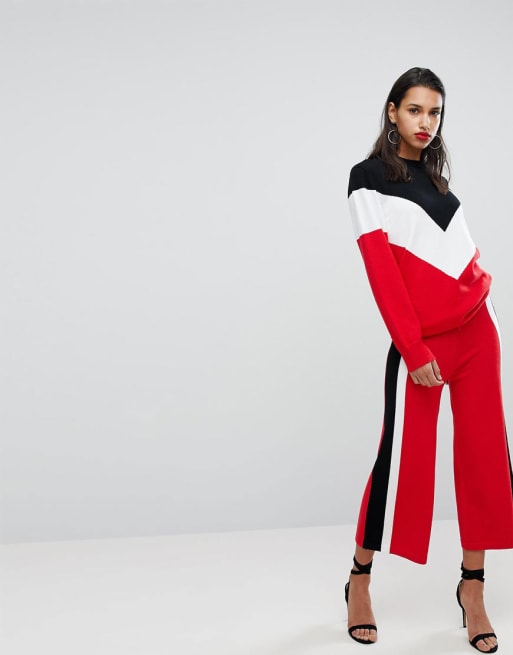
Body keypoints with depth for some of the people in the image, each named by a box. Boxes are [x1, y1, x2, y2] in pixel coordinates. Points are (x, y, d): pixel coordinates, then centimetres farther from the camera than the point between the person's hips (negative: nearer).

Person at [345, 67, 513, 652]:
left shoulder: (436, 176, 16)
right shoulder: (369, 177, -3)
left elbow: (462, 254, 16)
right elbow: (381, 270, -11)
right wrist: (413, 349, -16)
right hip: (420, 340, -6)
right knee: (404, 457, -4)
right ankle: (359, 580, 15)